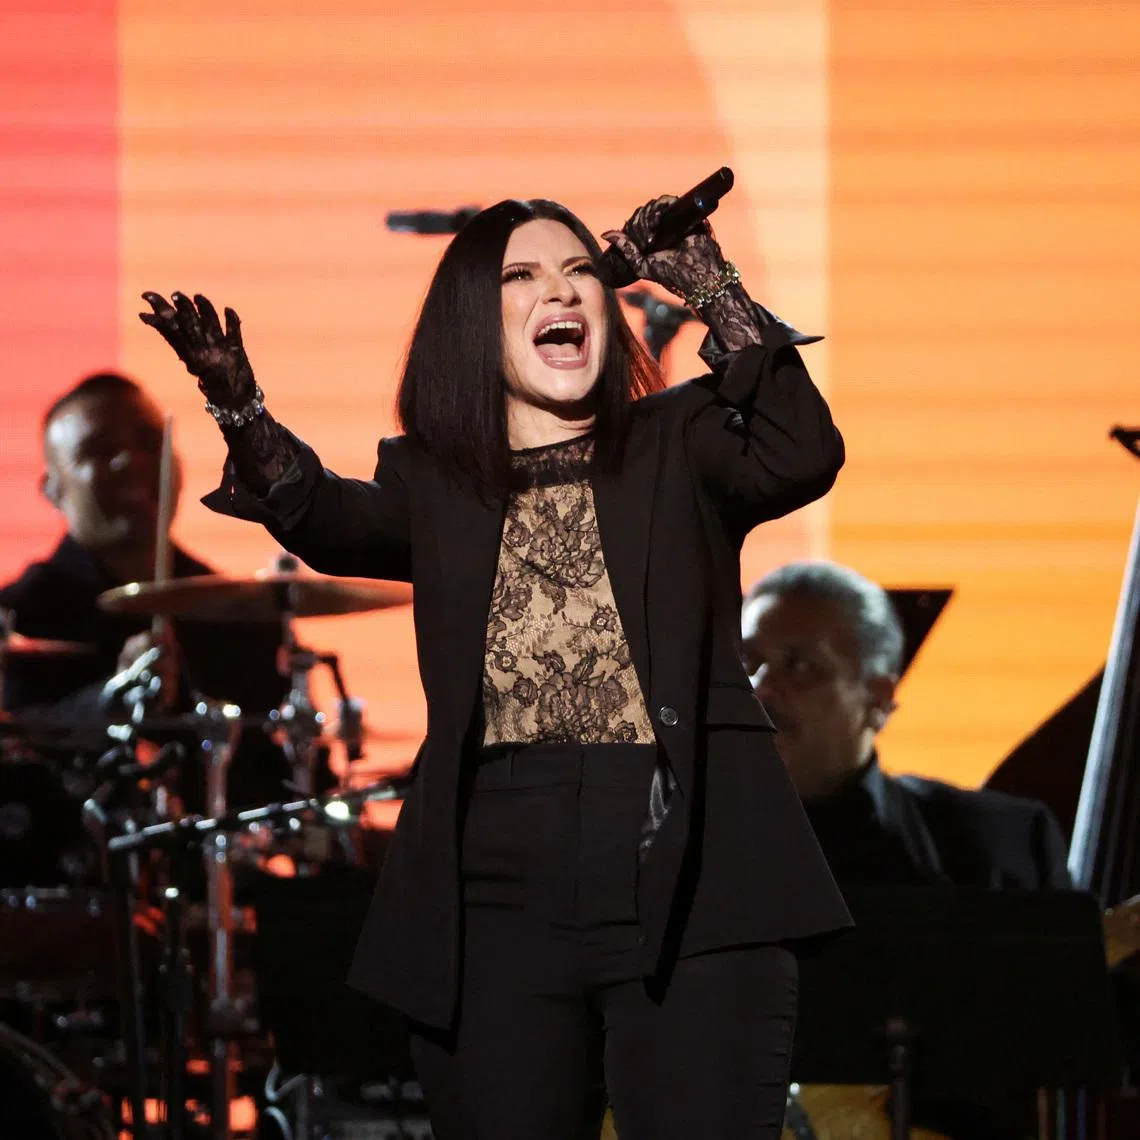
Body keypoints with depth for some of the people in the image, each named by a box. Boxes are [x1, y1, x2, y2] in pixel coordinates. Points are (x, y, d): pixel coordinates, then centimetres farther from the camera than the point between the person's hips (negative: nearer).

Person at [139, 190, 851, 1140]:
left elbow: (802, 458, -6)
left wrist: (715, 295, -12)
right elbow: (332, 522, -4)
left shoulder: (679, 443, 12)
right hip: (497, 893, 2)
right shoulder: (432, 481, 15)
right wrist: (240, 410, -22)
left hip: (690, 879, -2)